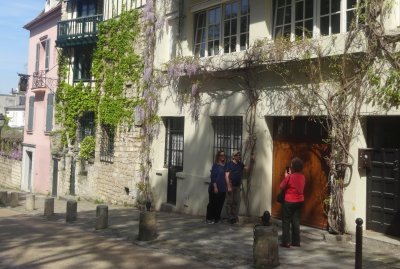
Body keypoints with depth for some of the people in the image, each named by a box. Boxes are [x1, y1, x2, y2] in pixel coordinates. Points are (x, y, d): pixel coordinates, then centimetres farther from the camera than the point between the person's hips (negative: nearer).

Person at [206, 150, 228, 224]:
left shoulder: (224, 166, 10)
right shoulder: (215, 165, -7)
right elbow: (213, 176, -11)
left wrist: (226, 186, 12)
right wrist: (215, 187, -17)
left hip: (222, 189, 6)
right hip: (215, 189, -6)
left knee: (220, 204, 8)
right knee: (212, 204, 1)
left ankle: (217, 218, 18)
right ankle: (209, 219, 9)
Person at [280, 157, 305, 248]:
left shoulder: (289, 177, -18)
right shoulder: (302, 177, 2)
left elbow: (282, 186, -8)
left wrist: (286, 177, 4)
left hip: (289, 201, -6)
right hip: (299, 201, 6)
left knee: (286, 221, 3)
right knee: (296, 221, 12)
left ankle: (286, 242, 3)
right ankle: (296, 241, 15)